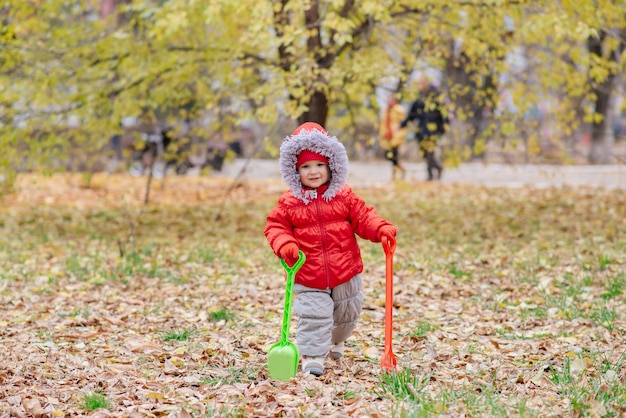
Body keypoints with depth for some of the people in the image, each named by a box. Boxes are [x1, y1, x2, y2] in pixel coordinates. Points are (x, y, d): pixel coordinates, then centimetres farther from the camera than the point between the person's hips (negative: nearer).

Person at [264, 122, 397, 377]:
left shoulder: (344, 196, -3)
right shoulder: (289, 202, -6)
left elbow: (363, 217, -3)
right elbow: (275, 226, -4)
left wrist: (381, 229, -22)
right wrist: (284, 245, -23)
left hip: (345, 272, 3)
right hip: (308, 276, -3)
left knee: (346, 313, 20)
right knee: (313, 315, -12)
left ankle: (335, 342, 47)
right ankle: (312, 356, -1)